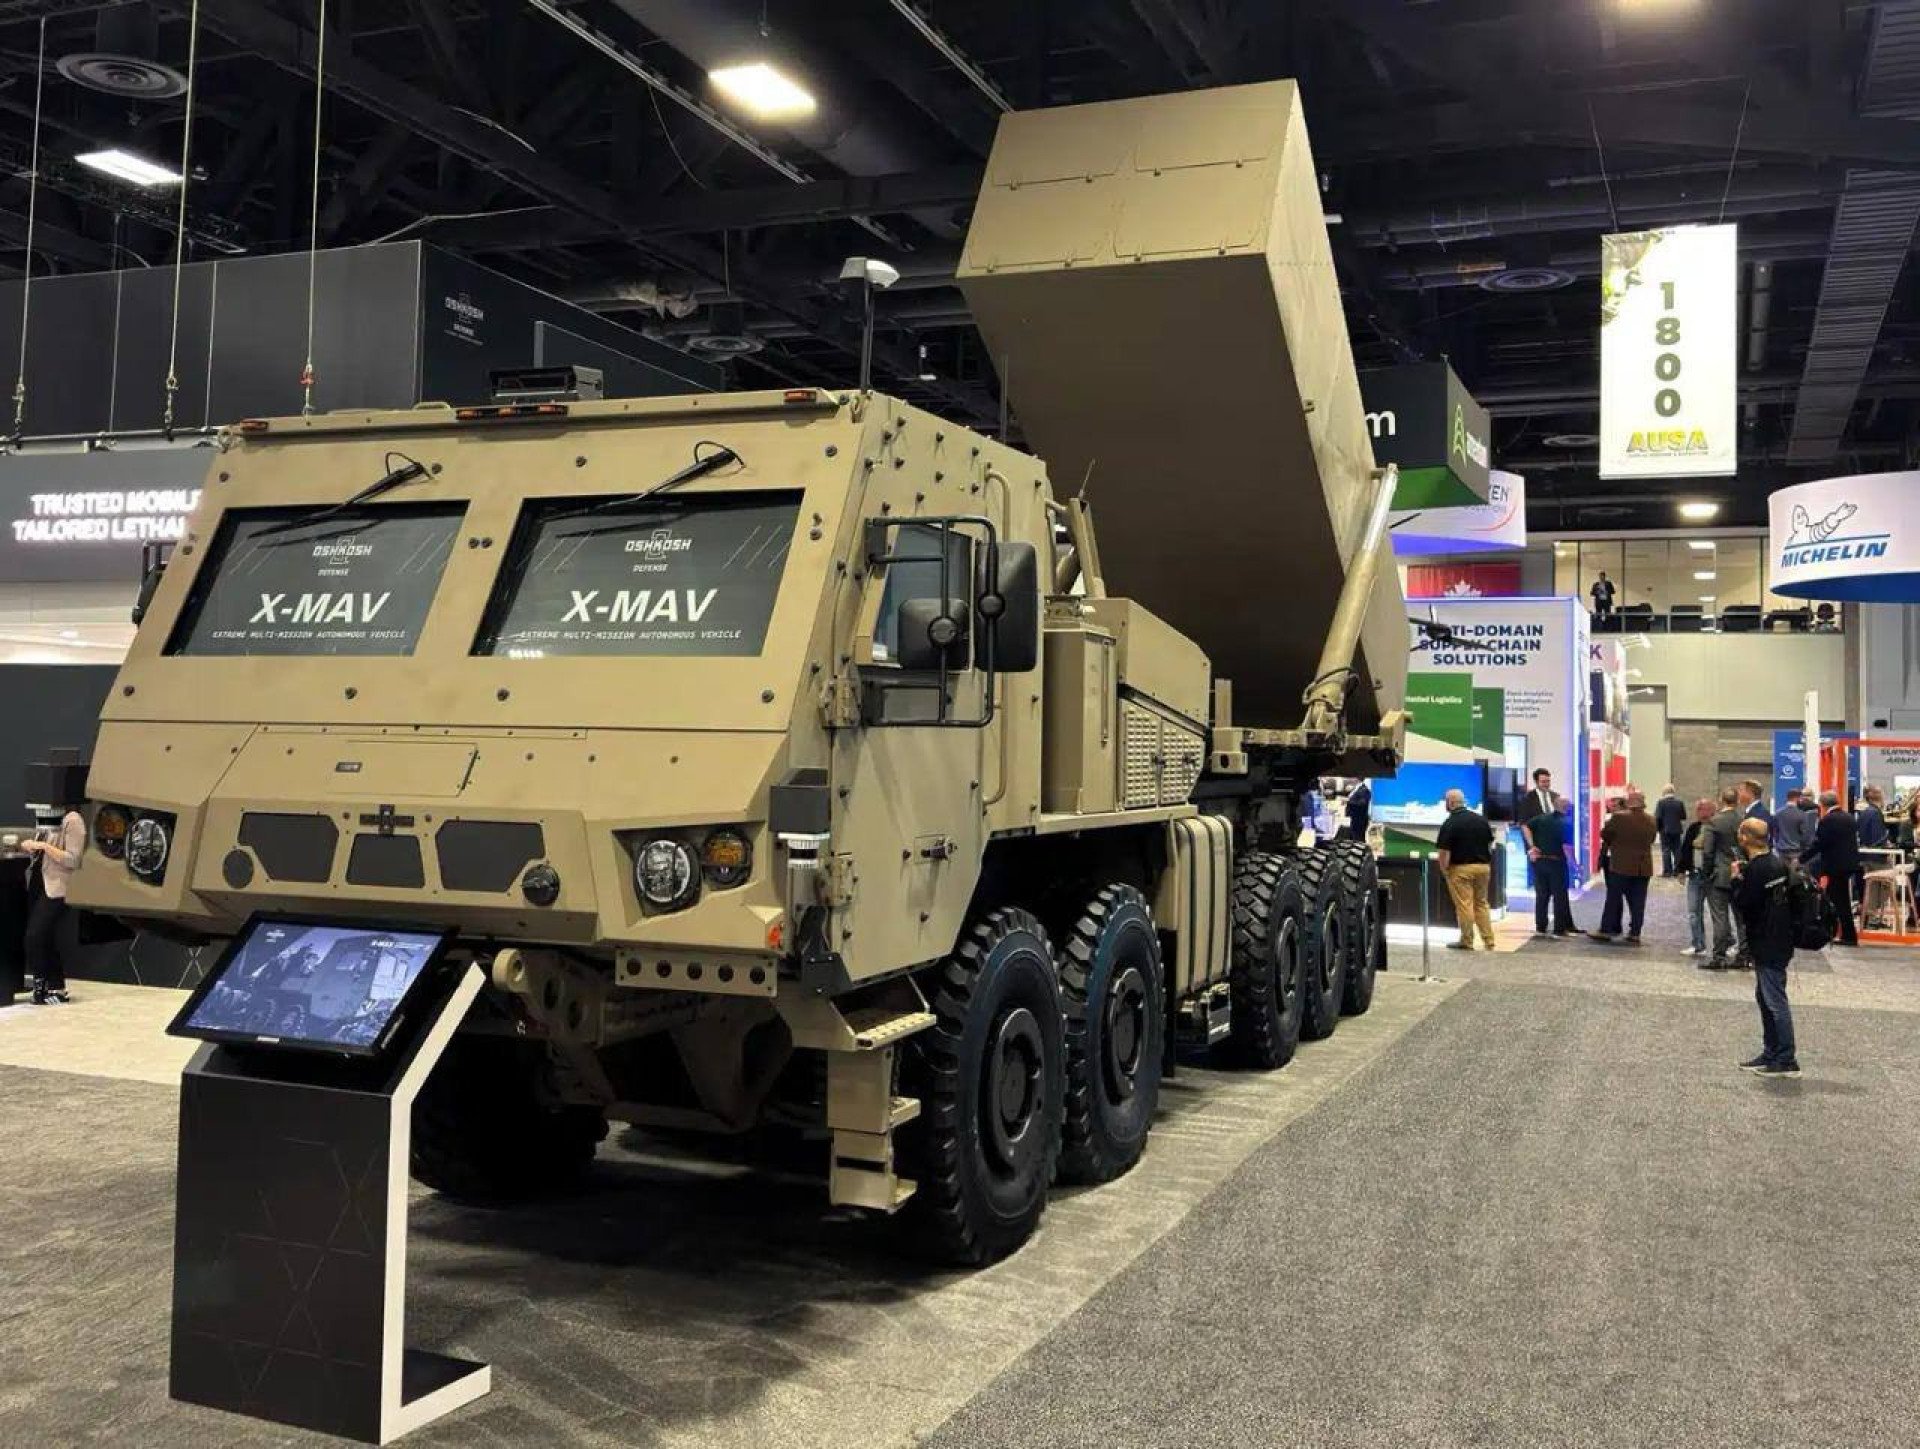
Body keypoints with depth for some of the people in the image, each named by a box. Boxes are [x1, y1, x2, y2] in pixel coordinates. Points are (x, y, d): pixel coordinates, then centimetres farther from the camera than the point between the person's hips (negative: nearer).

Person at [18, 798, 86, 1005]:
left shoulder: (72, 820, -10)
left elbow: (72, 860, -15)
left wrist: (44, 846, -20)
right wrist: (31, 847, 3)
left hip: (55, 889, -8)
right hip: (38, 885, 8)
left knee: (35, 937, -12)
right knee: (45, 940, 9)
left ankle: (42, 987, -1)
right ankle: (57, 989, 14)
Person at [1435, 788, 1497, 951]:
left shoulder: (1450, 824, -12)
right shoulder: (1481, 820, 7)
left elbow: (1444, 851, -15)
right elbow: (1490, 844, 14)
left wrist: (1444, 869, -3)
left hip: (1461, 868, -6)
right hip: (1483, 866, 6)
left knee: (1464, 905, 0)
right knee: (1481, 904, 16)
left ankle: (1467, 942, 5)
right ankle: (1489, 941, 14)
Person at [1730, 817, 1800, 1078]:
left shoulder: (1756, 869, -19)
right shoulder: (1776, 863, 9)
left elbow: (1743, 905, -17)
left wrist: (1737, 879, -6)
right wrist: (1744, 878, 7)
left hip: (1768, 944, -10)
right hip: (1778, 941, 10)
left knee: (1775, 1001, -5)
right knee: (1765, 997, 17)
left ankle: (1786, 1061, -1)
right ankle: (1771, 1054, 24)